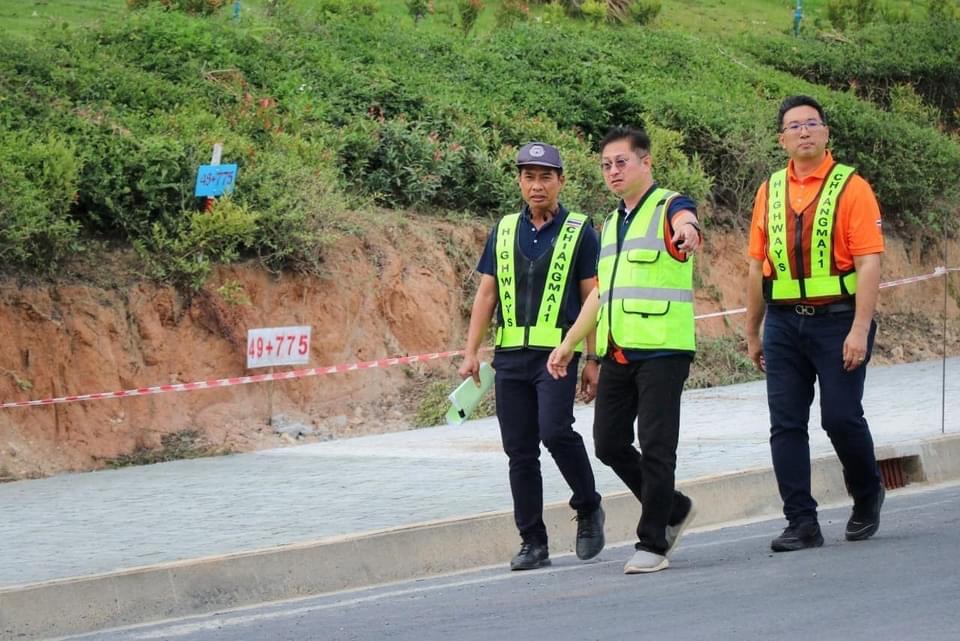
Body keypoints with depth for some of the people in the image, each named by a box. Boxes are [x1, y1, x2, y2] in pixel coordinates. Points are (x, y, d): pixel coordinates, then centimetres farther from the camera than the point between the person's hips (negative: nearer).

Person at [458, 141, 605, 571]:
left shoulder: (579, 232, 2)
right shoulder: (503, 232, 13)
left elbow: (593, 300, 0)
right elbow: (486, 294, 13)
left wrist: (593, 361, -5)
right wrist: (471, 353, 5)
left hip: (557, 353, -4)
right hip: (510, 355, 4)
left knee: (555, 431, -21)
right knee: (519, 451, 3)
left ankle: (588, 508, 2)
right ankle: (533, 542, 9)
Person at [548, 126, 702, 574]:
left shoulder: (669, 206, -4)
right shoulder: (612, 223, 20)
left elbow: (684, 220, -31)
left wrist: (686, 231, -55)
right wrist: (568, 344, 26)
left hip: (662, 350, -8)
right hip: (617, 352, 8)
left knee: (655, 447, -6)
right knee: (609, 442, 8)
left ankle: (652, 544, 1)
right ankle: (673, 509, 26)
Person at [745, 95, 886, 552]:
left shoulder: (851, 187, -3)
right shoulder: (770, 192, 11)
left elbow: (869, 263, -9)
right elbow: (758, 266, 15)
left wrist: (860, 330, -17)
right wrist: (752, 333, 16)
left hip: (837, 320, -4)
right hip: (784, 322, 4)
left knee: (841, 417, -6)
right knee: (786, 424, -1)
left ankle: (867, 496, 21)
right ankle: (801, 523, 3)